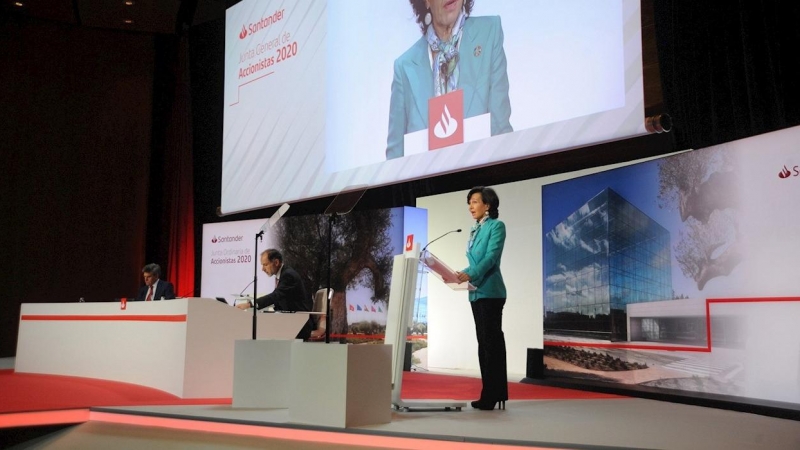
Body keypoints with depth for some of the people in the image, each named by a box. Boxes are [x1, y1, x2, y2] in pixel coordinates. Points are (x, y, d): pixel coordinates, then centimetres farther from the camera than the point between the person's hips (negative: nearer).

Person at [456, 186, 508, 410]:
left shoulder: (496, 226, -5)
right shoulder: (475, 230, 18)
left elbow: (491, 257, -16)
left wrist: (470, 275, -28)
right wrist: (461, 274, 3)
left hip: (490, 291, -8)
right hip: (476, 292, 9)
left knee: (492, 341, -7)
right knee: (484, 342, 9)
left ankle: (493, 395, -4)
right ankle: (492, 393, 14)